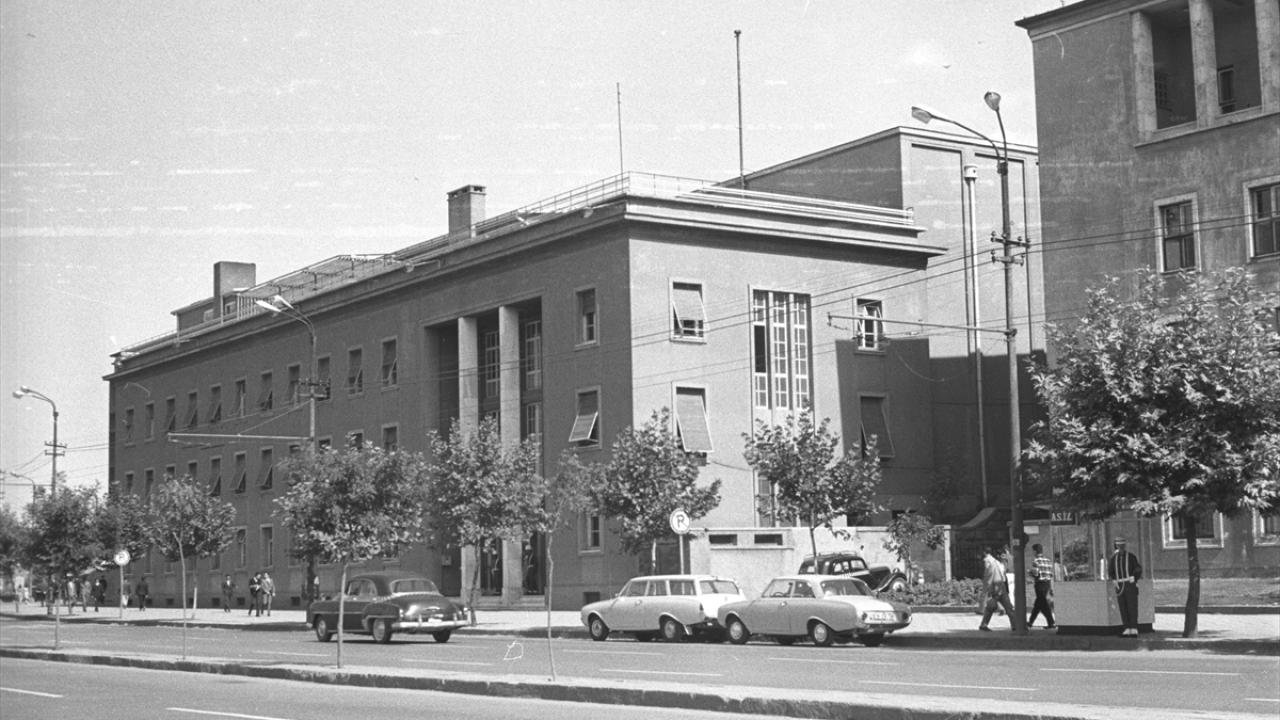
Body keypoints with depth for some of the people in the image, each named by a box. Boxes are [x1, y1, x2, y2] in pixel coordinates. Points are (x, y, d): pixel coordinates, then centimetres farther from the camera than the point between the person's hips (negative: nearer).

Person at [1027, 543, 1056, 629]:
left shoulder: (1035, 560, -9)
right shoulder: (1048, 560, 11)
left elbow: (1036, 573, -18)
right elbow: (1051, 575, 10)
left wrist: (1030, 573, 5)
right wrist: (1051, 588, 12)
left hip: (1040, 583, -7)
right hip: (1047, 583, 7)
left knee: (1043, 604, -3)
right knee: (1037, 604, 17)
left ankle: (1051, 623, -7)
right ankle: (1031, 622, 28)